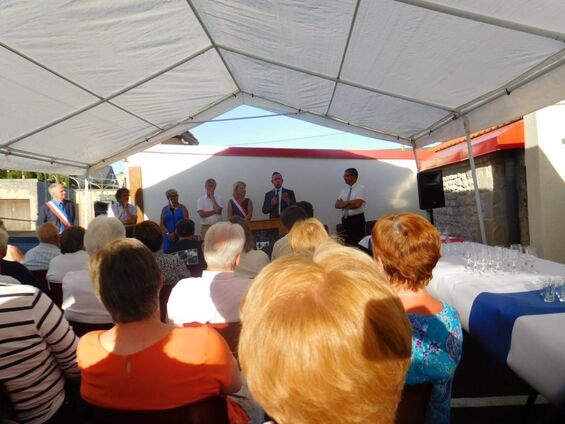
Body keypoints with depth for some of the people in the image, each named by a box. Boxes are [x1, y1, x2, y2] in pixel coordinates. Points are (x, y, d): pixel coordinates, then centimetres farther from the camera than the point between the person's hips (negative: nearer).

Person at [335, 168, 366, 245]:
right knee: (345, 243, 10)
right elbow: (337, 205, 2)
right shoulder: (344, 189, 12)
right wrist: (349, 202, -11)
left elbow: (357, 204, -19)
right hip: (345, 220, 6)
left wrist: (344, 204, -7)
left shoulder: (361, 188, -5)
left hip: (357, 219, -6)